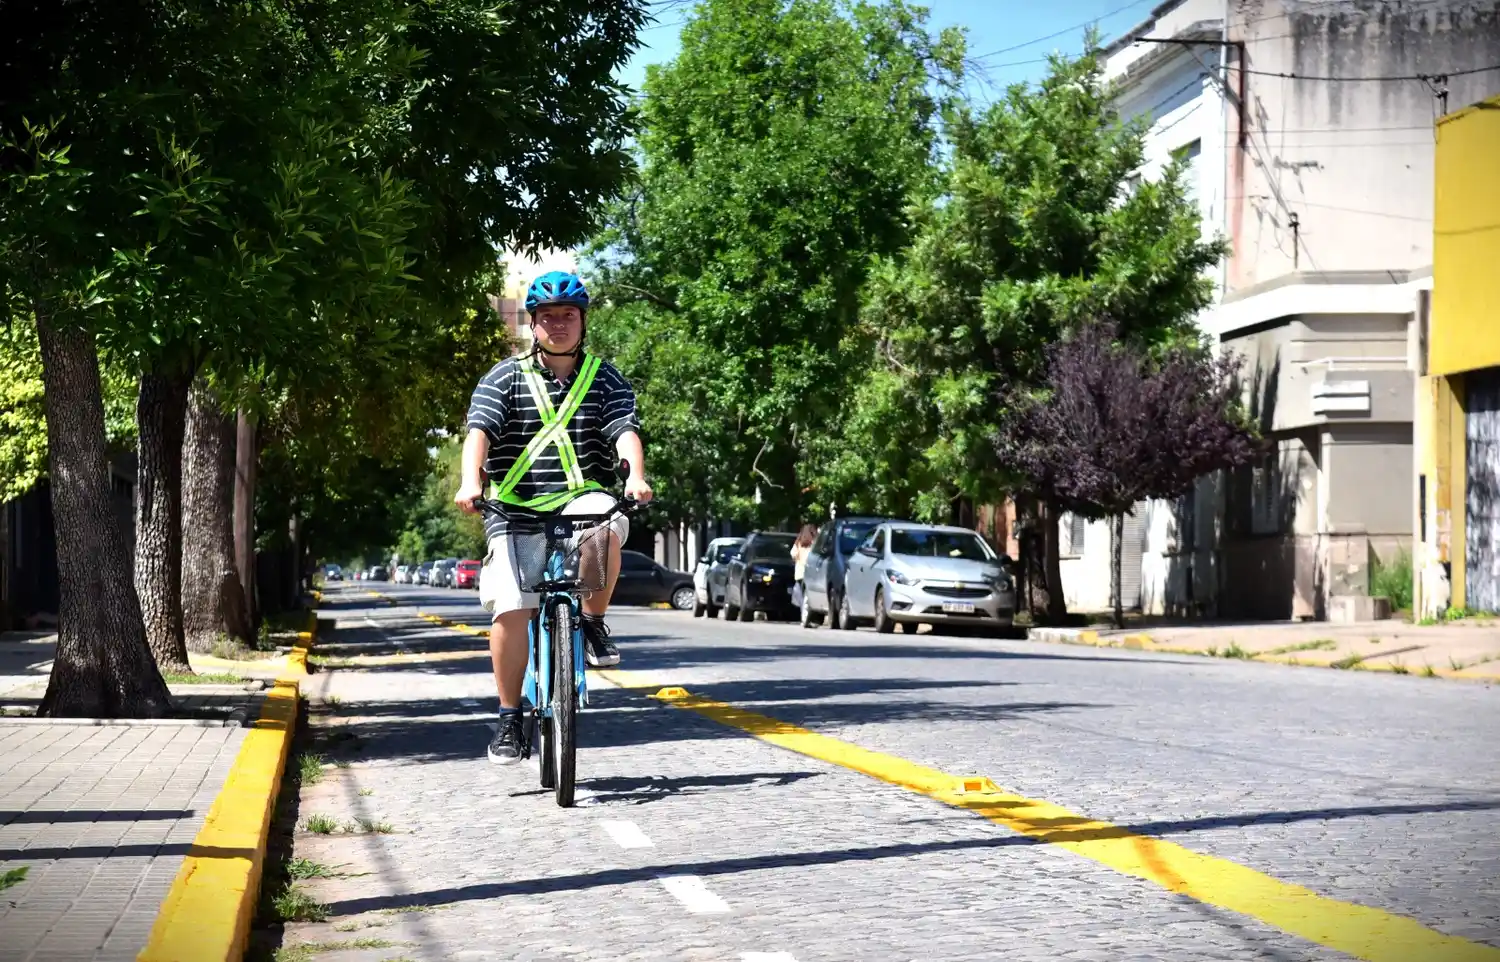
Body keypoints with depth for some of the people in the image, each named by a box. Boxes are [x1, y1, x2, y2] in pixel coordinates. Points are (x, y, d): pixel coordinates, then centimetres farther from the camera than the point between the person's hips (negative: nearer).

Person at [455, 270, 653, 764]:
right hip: (516, 510, 0)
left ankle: (594, 622, -10)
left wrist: (636, 476, -27)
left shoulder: (605, 379, 9)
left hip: (581, 497, 0)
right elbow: (479, 429, -8)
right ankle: (510, 718, 3)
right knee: (509, 610, -13)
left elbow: (625, 430, -6)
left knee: (604, 526, -36)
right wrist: (470, 481, -27)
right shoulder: (505, 378, 6)